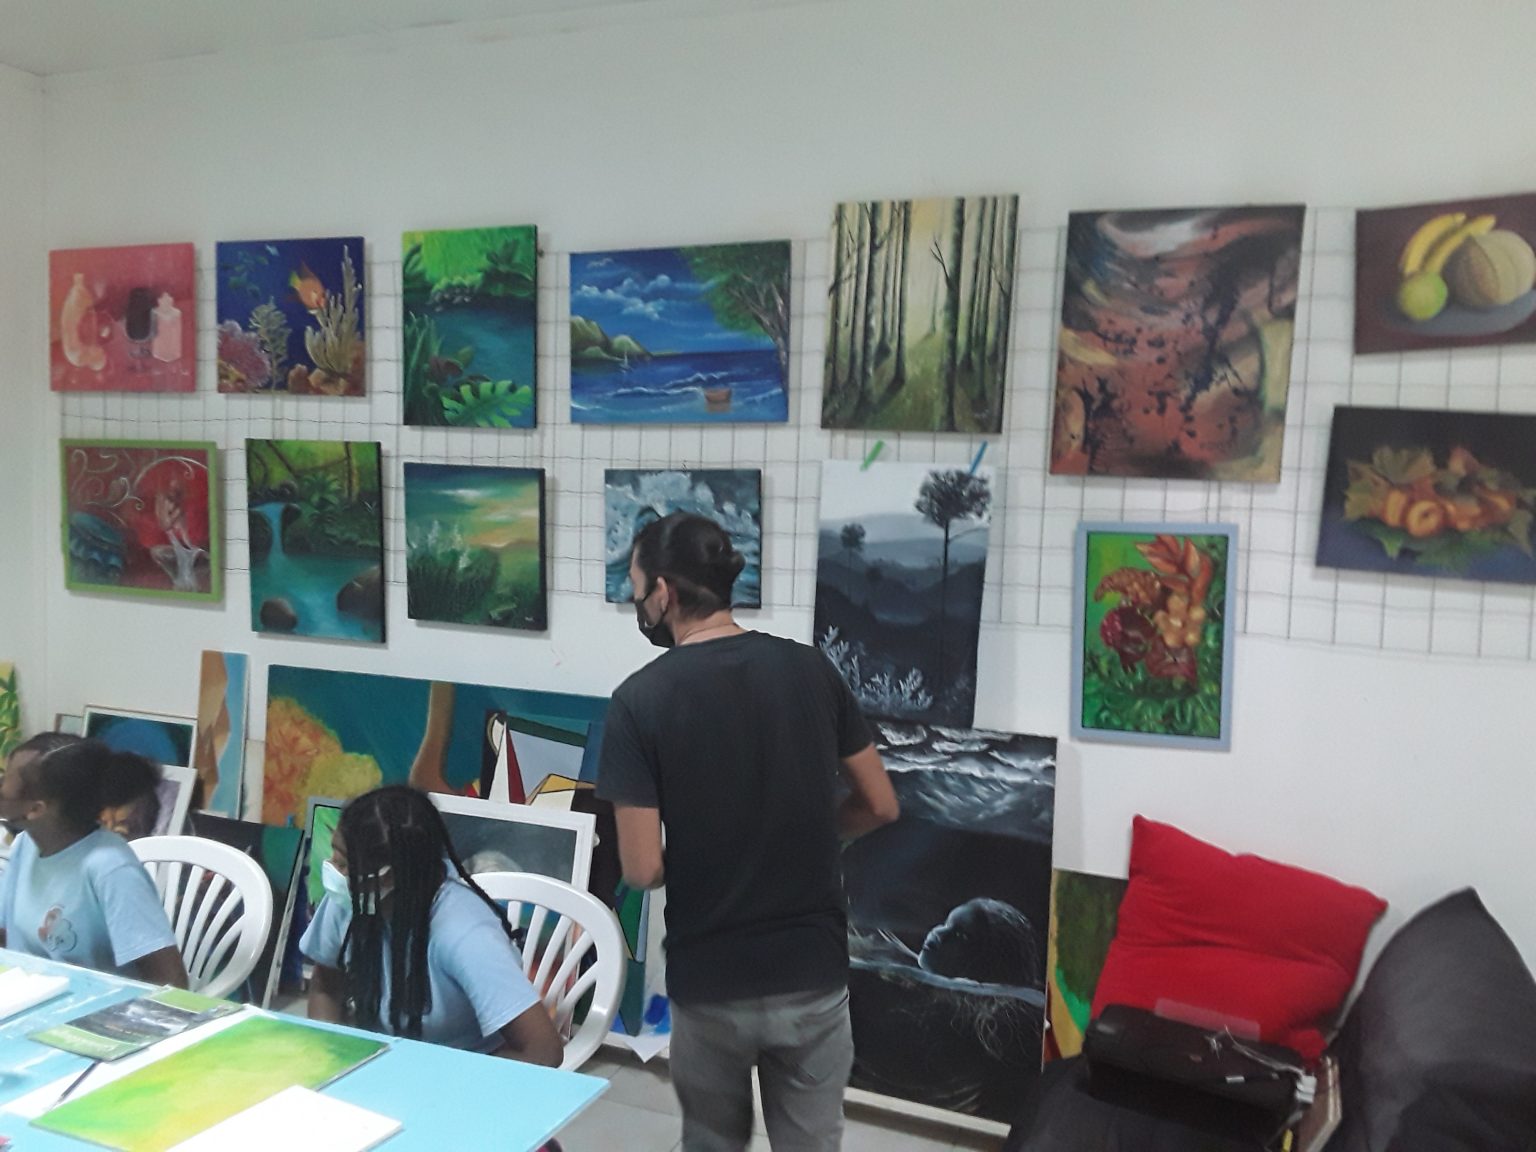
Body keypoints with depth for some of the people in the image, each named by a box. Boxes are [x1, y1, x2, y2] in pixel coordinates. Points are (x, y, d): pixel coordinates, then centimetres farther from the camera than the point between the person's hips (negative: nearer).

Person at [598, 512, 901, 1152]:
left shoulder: (640, 699, -14)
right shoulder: (811, 669, -5)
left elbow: (643, 869, -15)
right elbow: (880, 806, 2)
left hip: (710, 984, -2)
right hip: (813, 976, 2)